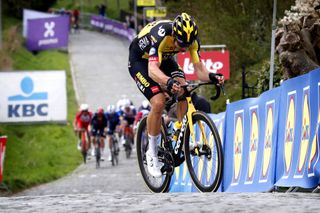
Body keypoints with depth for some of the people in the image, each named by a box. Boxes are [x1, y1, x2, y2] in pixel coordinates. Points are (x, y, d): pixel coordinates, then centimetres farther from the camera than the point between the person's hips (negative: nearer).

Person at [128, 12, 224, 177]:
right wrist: (169, 82, -70)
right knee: (159, 103, -23)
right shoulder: (160, 36, -40)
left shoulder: (192, 39, -23)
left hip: (164, 58, 6)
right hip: (140, 60, -5)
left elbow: (199, 68, -22)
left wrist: (211, 77, -44)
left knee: (184, 94, -20)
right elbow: (152, 70, -51)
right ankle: (152, 153, -6)